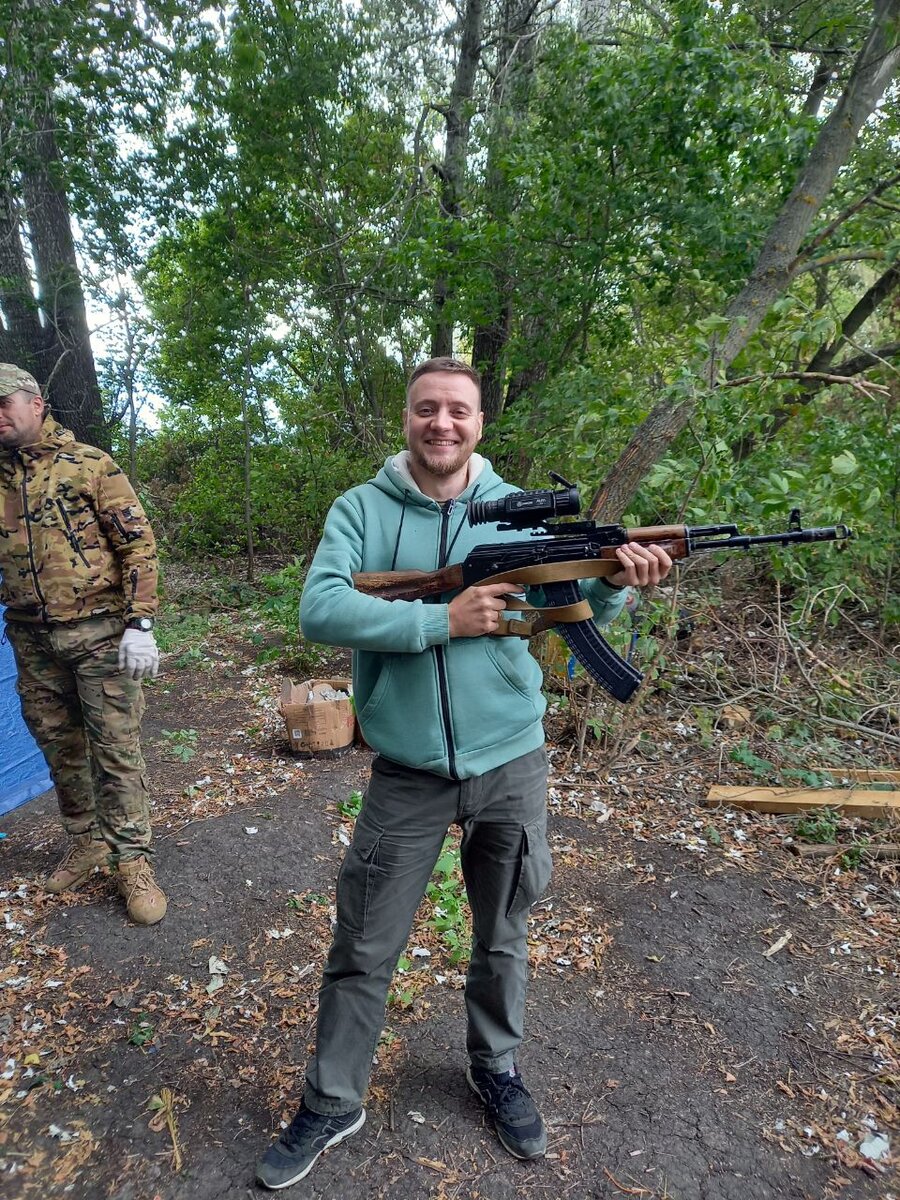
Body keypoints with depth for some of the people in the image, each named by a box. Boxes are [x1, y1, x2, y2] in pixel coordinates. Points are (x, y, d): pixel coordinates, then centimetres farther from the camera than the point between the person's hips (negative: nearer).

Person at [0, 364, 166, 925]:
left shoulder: (89, 464, -4)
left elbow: (138, 543, -8)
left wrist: (139, 624, -15)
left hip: (98, 631, -5)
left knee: (116, 747, -1)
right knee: (59, 745, 15)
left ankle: (132, 858, 10)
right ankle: (87, 840, 33)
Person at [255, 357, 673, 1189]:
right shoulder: (362, 509, -5)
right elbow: (319, 610, -19)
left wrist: (616, 582, -21)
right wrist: (444, 622, -25)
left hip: (512, 764, 2)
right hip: (408, 774, -1)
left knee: (502, 937, 20)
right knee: (363, 951, 12)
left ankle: (496, 1069, 47)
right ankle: (333, 1106, 37)